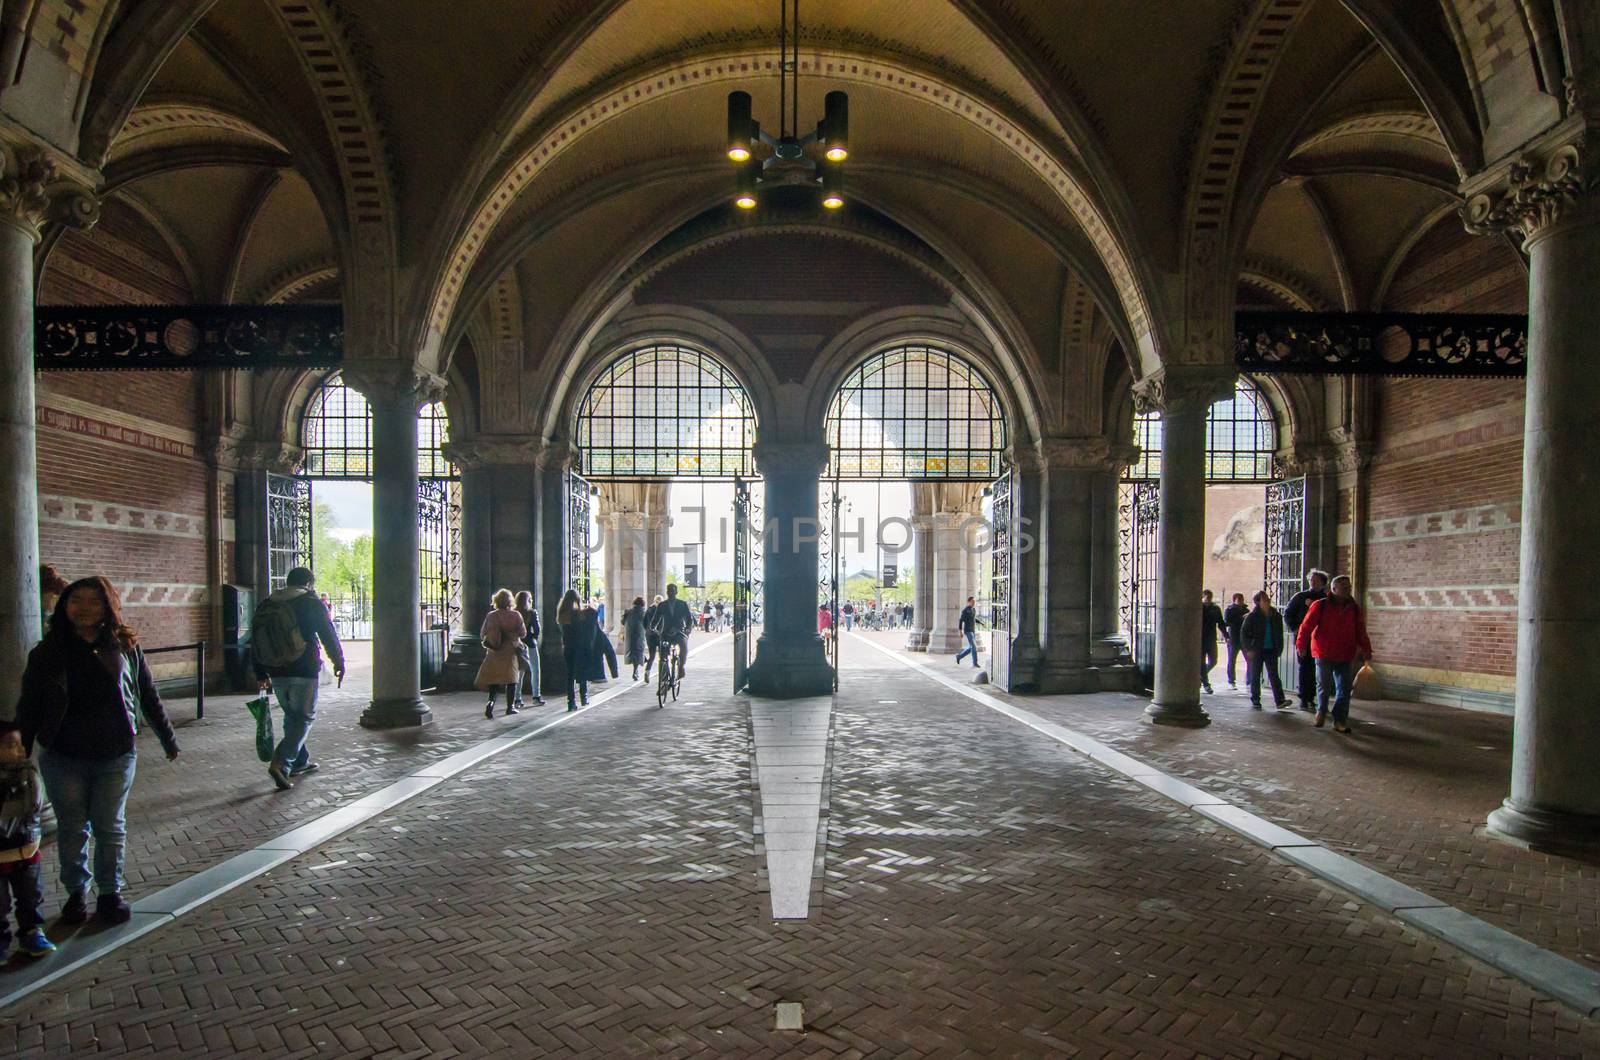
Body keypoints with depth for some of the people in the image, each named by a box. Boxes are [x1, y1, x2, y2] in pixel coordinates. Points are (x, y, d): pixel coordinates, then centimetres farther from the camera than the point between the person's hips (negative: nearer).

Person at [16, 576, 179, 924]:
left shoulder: (125, 648, -2)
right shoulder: (47, 653, -2)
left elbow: (149, 698, 6)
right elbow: (28, 709, 3)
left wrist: (168, 739, 11)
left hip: (116, 756, 0)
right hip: (64, 759, 0)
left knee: (111, 828, 9)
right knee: (72, 830, 12)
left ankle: (111, 893, 24)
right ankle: (76, 892, 30)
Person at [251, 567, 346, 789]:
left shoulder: (266, 604, 10)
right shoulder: (312, 603, -6)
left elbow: (255, 641, 12)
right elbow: (329, 636, -4)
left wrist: (261, 675, 18)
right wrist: (339, 663, 9)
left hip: (277, 672, 6)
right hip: (304, 671, -6)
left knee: (291, 716, 19)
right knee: (305, 718, 2)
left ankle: (300, 762, 27)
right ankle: (280, 764, -12)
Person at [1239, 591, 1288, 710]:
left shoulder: (1276, 616, 5)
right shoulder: (1252, 616, -5)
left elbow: (1279, 634, 12)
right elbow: (1244, 632, -4)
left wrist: (1279, 649, 4)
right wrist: (1248, 649, -9)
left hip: (1271, 650, 2)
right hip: (1256, 651, -2)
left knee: (1274, 675, -2)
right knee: (1255, 676, 5)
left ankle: (1280, 701, -6)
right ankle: (1255, 700, 13)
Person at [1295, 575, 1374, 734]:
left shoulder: (1354, 609, 7)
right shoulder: (1320, 606, -7)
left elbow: (1361, 631, 11)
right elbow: (1306, 626, -7)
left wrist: (1366, 649, 5)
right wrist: (1301, 645, -11)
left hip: (1345, 657, 3)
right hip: (1324, 655, -3)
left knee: (1344, 689, 2)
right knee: (1324, 686, 4)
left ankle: (1340, 721, 8)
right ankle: (1321, 711, 29)